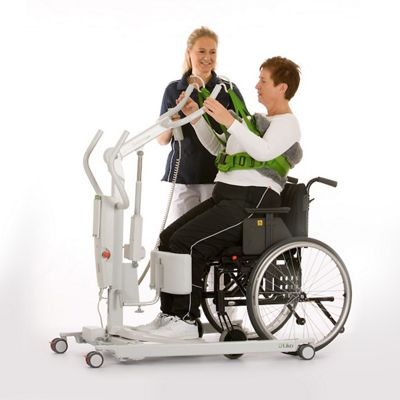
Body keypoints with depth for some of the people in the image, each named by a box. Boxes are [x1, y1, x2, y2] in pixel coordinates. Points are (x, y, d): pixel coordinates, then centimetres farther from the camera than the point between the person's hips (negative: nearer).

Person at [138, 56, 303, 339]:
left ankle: (186, 321, -19)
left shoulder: (287, 123, -3)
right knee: (168, 238, -5)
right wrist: (196, 118, 19)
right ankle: (169, 315, -2)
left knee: (186, 242, -24)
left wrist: (229, 121, -31)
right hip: (224, 196, 9)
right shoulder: (258, 120, 27)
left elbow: (263, 151, -24)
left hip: (251, 202, -9)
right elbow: (219, 148, 30)